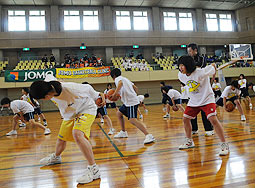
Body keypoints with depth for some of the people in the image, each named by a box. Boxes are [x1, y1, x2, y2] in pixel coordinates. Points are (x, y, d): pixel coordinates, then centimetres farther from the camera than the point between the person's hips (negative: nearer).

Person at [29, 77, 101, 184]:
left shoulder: (71, 89, -38)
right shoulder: (48, 83, -21)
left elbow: (87, 88, -19)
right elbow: (49, 77, 5)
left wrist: (97, 96, 3)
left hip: (86, 109, -7)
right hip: (70, 114, 7)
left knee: (77, 134, -33)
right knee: (61, 138, 20)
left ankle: (93, 169, -25)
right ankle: (56, 157, 54)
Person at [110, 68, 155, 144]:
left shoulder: (117, 79, -2)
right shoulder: (125, 79, 24)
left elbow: (120, 83, -28)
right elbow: (135, 88, 24)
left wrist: (115, 93, -26)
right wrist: (134, 95, 32)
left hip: (131, 102, -10)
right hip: (128, 102, 10)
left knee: (132, 120, -19)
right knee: (119, 113, 22)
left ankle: (148, 136, -23)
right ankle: (123, 132, 30)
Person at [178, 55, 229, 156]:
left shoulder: (200, 72, -27)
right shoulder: (181, 76, -9)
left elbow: (213, 66, -11)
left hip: (207, 99, -6)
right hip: (193, 101, 6)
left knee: (213, 119, -21)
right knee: (185, 119, 8)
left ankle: (224, 145, -5)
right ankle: (189, 141, 27)